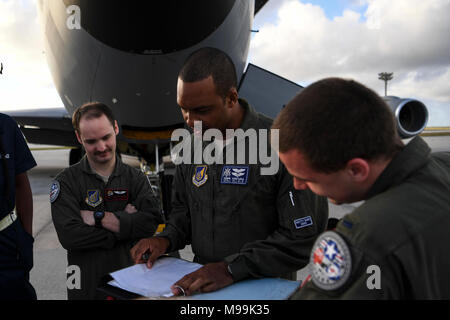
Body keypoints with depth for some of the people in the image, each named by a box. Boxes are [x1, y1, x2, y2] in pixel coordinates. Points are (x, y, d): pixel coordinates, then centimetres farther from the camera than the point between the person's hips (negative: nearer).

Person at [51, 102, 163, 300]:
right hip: (87, 285, -1)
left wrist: (98, 217, -17)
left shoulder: (136, 178, 1)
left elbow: (152, 222, -15)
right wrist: (124, 222, -14)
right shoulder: (66, 182, -5)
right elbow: (69, 236, -17)